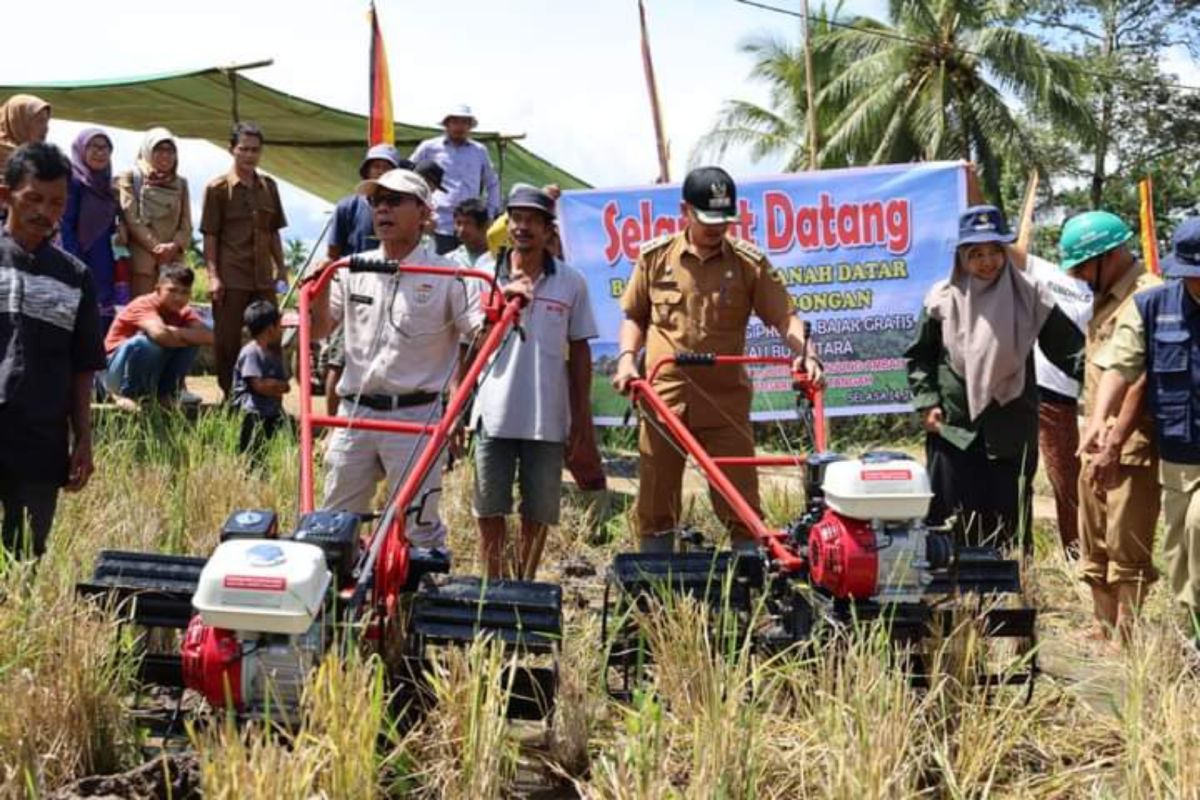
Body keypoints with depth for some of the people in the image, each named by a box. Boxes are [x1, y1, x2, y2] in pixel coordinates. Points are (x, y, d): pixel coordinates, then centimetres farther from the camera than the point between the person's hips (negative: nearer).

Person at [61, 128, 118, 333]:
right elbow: (66, 228, -12)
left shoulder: (107, 186, 18)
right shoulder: (73, 181, -5)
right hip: (82, 268, -8)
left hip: (104, 271, 8)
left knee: (104, 323, 3)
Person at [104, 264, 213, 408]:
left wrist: (177, 332, -28)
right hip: (118, 372, -5)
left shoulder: (184, 312, -4)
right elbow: (160, 334, -43)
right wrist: (181, 336, -24)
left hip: (152, 373, 5)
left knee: (194, 338, -12)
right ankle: (126, 394, -15)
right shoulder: (144, 305, -22)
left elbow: (208, 336, -22)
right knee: (143, 343, -37)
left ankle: (166, 393, -3)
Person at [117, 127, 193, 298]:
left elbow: (186, 224, 11)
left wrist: (174, 245, -9)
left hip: (173, 261, 4)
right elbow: (132, 219, -3)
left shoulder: (180, 183, 19)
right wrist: (156, 247, -13)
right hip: (142, 260, -4)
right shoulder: (130, 178, 8)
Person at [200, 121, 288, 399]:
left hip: (263, 277, 4)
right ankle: (229, 396, 11)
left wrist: (281, 268, 12)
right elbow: (210, 236, -4)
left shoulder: (268, 186, 11)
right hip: (231, 278, -4)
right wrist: (213, 276, -11)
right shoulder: (217, 188, -2)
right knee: (227, 340, 1)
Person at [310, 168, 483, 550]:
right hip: (356, 411, 5)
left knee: (419, 526, 0)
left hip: (415, 416, -5)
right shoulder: (353, 270, 10)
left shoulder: (445, 276, -3)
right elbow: (320, 330, 16)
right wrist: (321, 289, -2)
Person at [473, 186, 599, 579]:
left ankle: (525, 586, 21)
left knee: (537, 514, 7)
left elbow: (579, 349, 7)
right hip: (494, 414, 0)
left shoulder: (571, 282, 2)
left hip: (547, 418, 0)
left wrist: (582, 412, 5)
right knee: (489, 510, 5)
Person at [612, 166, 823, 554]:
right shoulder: (655, 256, 5)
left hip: (726, 402, -1)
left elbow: (785, 317, -3)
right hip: (663, 399, 1)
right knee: (655, 506, 8)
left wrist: (806, 353, -21)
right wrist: (627, 356, -2)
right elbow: (633, 316, 15)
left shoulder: (749, 263, 1)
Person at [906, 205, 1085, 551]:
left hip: (1012, 431, 0)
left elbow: (1069, 349, 1)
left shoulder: (1030, 296, -1)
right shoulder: (943, 298, 1)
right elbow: (918, 356, 10)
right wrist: (926, 402, 0)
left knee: (1010, 522, 7)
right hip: (953, 430, 0)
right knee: (952, 523, 5)